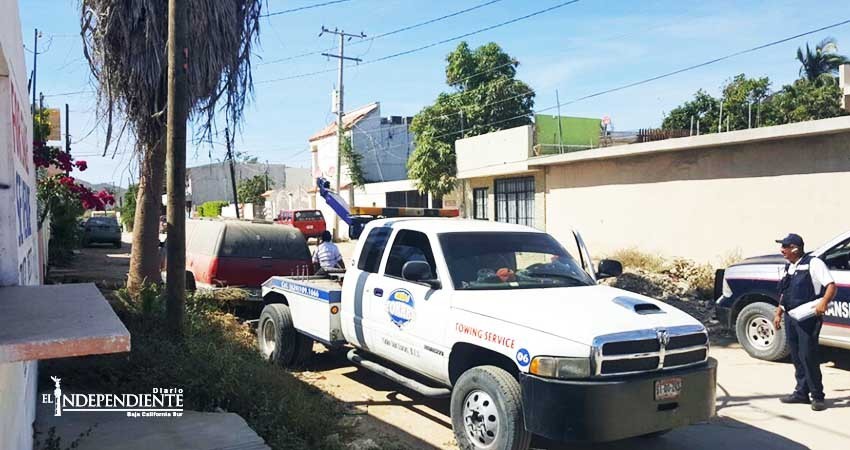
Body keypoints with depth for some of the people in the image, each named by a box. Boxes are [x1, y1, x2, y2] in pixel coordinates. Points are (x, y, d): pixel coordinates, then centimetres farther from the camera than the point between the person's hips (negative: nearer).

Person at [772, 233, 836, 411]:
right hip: (790, 317, 8)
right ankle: (801, 392, 21)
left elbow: (831, 285, -15)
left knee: (808, 356, -7)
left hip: (808, 317, -8)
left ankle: (817, 396, 3)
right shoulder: (788, 267, 17)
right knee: (796, 356, 12)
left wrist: (824, 302, -31)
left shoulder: (813, 263, -8)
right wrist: (778, 313, 18)